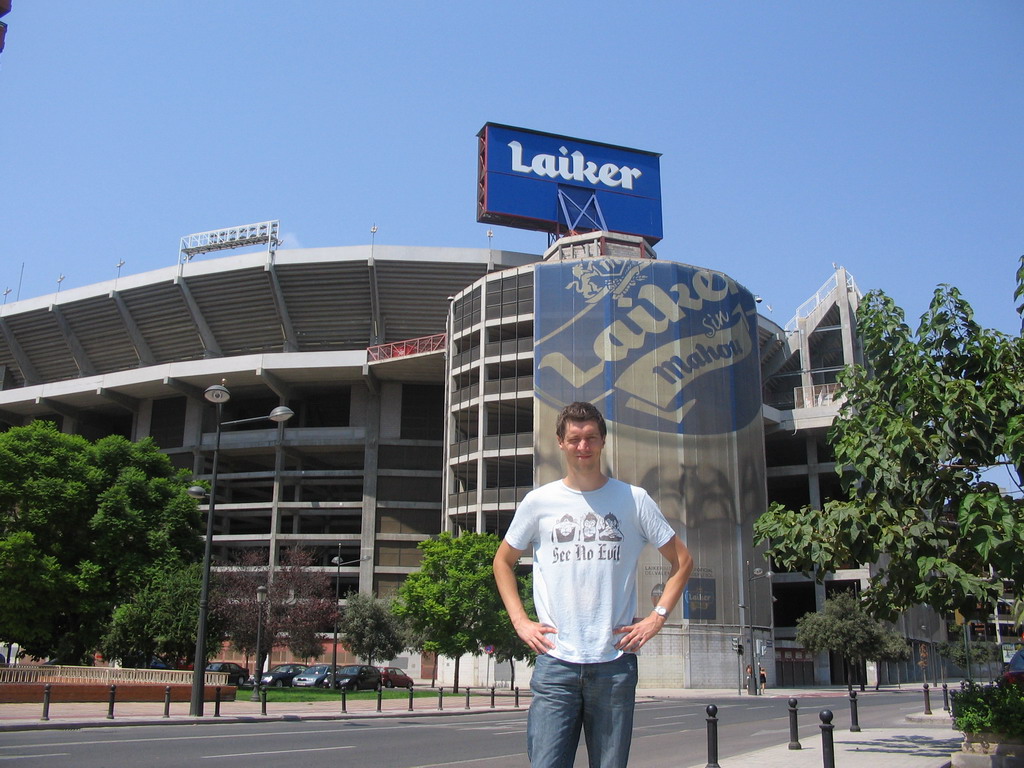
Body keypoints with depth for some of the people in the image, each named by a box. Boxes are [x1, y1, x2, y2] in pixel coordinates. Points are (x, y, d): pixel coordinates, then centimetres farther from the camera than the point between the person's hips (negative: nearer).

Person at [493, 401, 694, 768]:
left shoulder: (634, 500, 5)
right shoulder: (538, 501, 5)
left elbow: (681, 560, 13)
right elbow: (503, 561, 18)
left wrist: (657, 617, 2)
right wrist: (520, 621, 6)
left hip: (615, 660, 1)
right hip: (555, 661, 0)